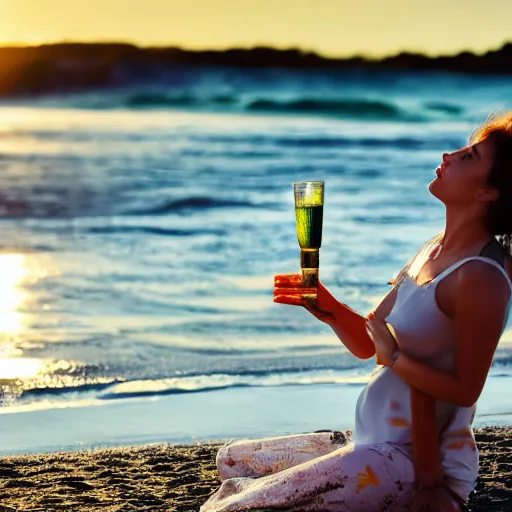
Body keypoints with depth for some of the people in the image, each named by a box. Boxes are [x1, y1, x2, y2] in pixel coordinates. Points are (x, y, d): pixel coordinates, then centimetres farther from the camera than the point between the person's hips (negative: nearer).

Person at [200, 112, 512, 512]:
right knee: (232, 460, 19)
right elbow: (367, 344, 11)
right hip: (370, 445, 10)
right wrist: (329, 308, -7)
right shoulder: (433, 251, 9)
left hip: (412, 463, -10)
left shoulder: (479, 277, -20)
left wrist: (394, 357, -20)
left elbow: (465, 389, -19)